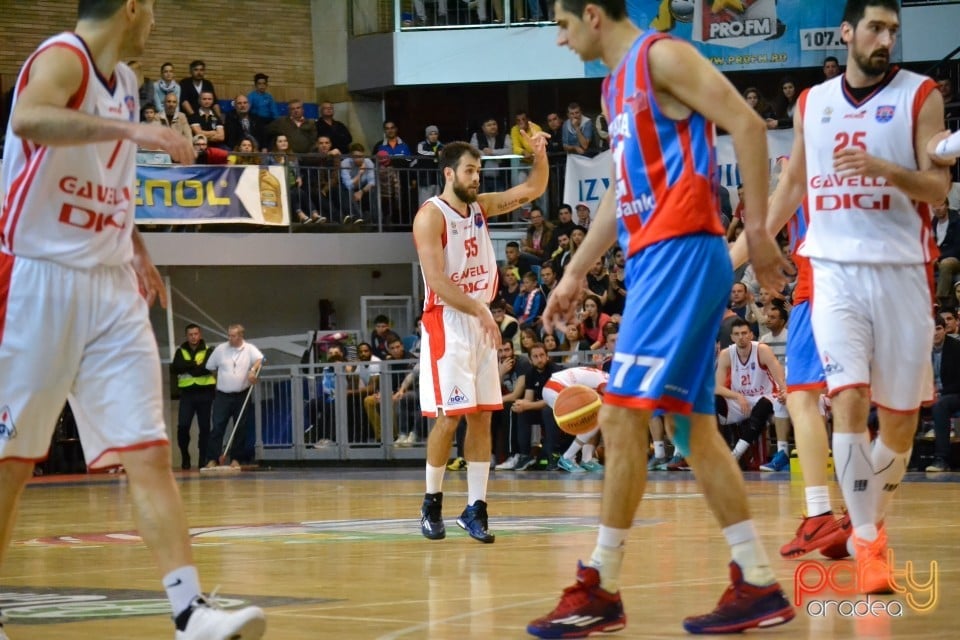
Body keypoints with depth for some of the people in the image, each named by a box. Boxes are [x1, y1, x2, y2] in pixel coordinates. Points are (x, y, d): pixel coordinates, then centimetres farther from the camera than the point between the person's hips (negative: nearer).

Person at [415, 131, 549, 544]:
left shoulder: (481, 207, 10)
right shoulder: (431, 216, -11)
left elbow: (533, 189, 13)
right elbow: (437, 280, -19)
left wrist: (539, 155, -6)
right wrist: (479, 310, -23)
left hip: (481, 322, 7)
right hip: (446, 324, -7)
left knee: (482, 416, 3)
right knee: (449, 416, -7)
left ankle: (475, 507, 4)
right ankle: (432, 503, 6)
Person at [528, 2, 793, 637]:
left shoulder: (662, 56, -8)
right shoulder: (617, 83, 21)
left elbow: (747, 124, -15)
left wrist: (756, 227, -19)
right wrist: (575, 273, 25)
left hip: (680, 253, -10)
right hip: (652, 258, 10)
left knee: (622, 414, -11)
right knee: (694, 426, 7)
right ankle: (759, 585, 9)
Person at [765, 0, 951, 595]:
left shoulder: (921, 96, 1)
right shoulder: (812, 103, 10)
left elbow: (938, 186, -6)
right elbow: (793, 183, 22)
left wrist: (885, 169, -23)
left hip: (901, 270, -1)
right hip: (834, 269, 1)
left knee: (901, 412, 4)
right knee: (849, 398, -15)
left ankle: (874, 521, 27)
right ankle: (867, 541, -10)